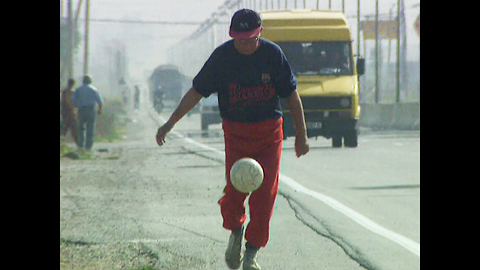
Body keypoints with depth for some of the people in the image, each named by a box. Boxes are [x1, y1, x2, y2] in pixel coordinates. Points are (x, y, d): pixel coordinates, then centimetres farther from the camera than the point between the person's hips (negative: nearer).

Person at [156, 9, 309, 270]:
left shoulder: (273, 54, -6)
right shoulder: (222, 56, -6)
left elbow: (292, 94, 3)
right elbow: (197, 91, 1)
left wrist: (301, 134, 4)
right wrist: (170, 123, -2)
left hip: (270, 133, 0)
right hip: (236, 133, 0)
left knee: (264, 193, -6)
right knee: (235, 190, -10)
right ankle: (235, 231, 21)